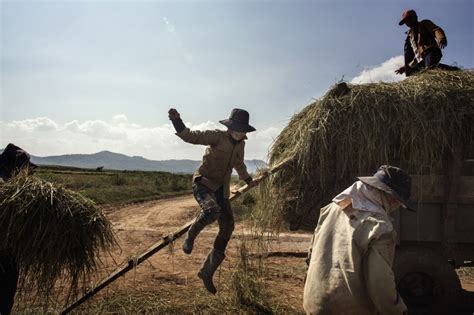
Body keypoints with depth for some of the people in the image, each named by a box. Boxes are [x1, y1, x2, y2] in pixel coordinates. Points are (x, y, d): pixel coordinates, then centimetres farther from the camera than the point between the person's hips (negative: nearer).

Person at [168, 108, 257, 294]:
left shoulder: (240, 144, 8)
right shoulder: (217, 136, -12)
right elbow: (192, 137, -21)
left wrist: (248, 180, 41)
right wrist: (177, 122, -39)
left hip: (221, 189, 7)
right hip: (203, 183, -7)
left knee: (227, 229, 0)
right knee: (212, 210, -38)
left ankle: (207, 272, 14)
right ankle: (191, 235, -3)